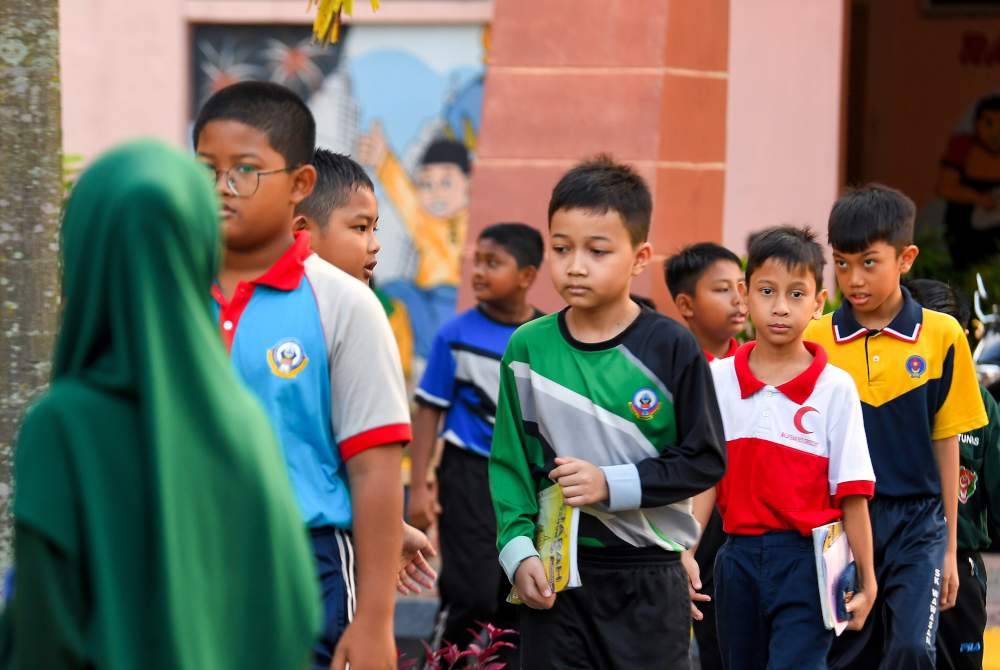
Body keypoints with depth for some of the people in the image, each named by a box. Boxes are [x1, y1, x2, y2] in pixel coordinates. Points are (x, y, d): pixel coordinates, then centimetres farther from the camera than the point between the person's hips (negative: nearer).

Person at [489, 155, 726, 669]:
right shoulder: (529, 348, 1)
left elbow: (706, 459, -4)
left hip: (648, 576, -2)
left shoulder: (669, 347, -5)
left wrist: (612, 484, -13)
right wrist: (518, 550, -7)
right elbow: (510, 462, 5)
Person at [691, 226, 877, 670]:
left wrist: (866, 581, -5)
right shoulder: (719, 380, 4)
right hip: (738, 556, 4)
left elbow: (852, 494, -5)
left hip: (807, 560, -4)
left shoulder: (834, 389, -5)